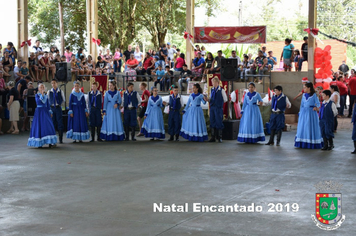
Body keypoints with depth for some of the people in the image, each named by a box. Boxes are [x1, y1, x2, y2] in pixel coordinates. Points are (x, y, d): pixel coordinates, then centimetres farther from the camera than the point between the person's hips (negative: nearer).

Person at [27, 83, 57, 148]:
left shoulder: (46, 95, 12)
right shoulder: (37, 95, 0)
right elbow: (38, 101, -18)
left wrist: (50, 112, 10)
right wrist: (42, 95, -20)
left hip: (45, 111, 3)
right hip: (39, 111, -3)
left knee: (48, 125, -5)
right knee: (39, 126, -3)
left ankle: (50, 142, -5)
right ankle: (39, 143, 3)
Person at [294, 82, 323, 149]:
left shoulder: (314, 95, -5)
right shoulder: (304, 95, 11)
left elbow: (318, 103, -5)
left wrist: (316, 107, -26)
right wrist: (300, 112, 12)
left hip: (311, 113, -5)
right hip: (304, 112, 5)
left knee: (311, 127, -3)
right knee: (302, 127, 5)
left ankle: (312, 144, 4)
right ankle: (302, 143, 12)